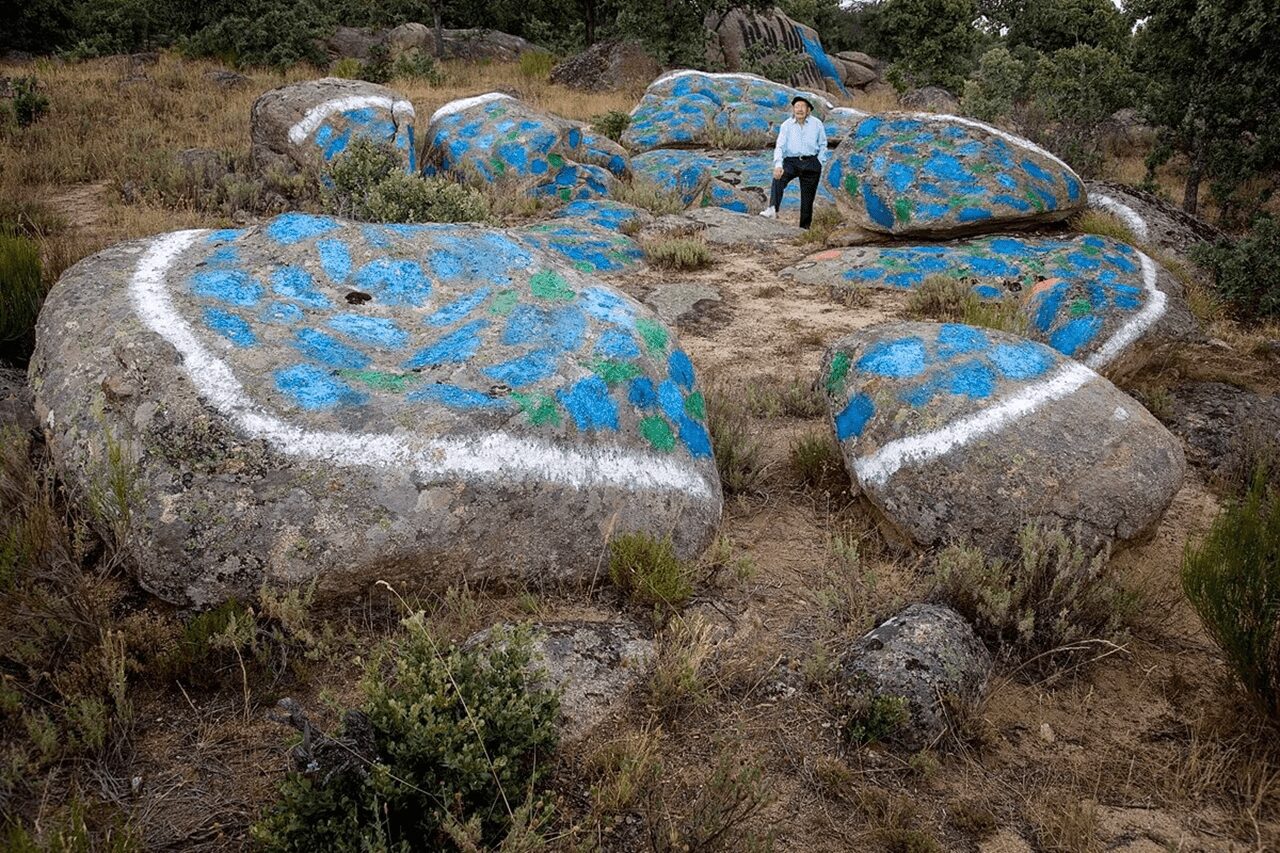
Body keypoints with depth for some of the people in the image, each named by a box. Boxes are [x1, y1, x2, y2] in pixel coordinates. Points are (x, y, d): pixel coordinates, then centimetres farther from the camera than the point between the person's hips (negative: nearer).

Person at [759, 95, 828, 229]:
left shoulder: (816, 124, 1)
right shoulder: (786, 125, -2)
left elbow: (822, 144, 12)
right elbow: (780, 146, -10)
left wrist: (820, 162, 2)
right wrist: (778, 165, -26)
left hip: (811, 162, 1)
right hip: (791, 161, -1)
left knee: (808, 198, 4)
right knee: (778, 178, -33)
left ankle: (804, 228, 15)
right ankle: (772, 209, -44)